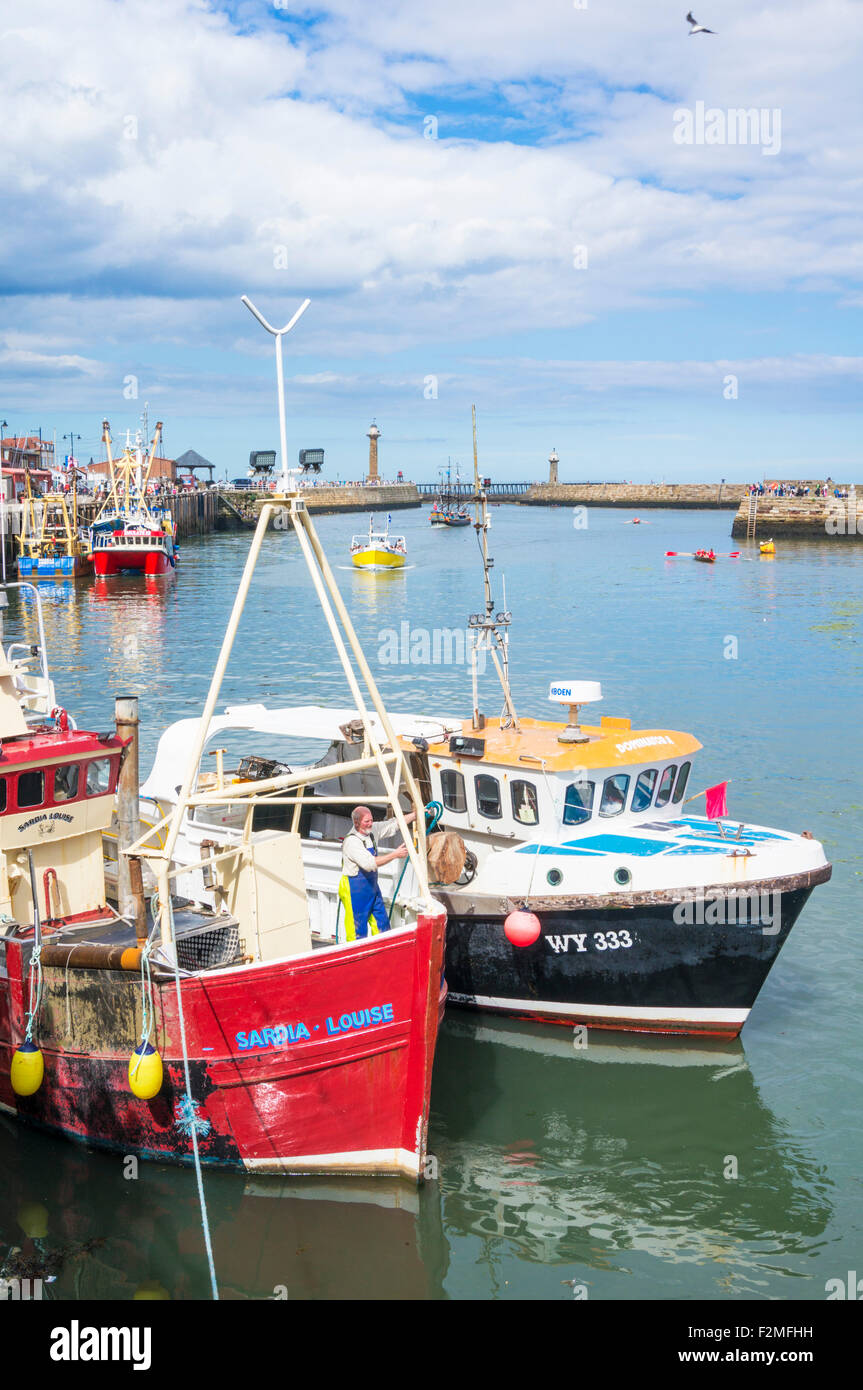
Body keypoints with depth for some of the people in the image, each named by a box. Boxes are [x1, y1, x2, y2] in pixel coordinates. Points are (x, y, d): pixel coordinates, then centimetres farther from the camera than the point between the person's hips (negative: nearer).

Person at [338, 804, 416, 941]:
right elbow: (370, 863, -30)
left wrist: (416, 815, 4)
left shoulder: (371, 830, 2)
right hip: (354, 889, -9)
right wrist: (395, 854, -27)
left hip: (371, 885, 9)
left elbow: (393, 824, 12)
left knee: (382, 923, 12)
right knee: (358, 931, -4)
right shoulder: (351, 841, -23)